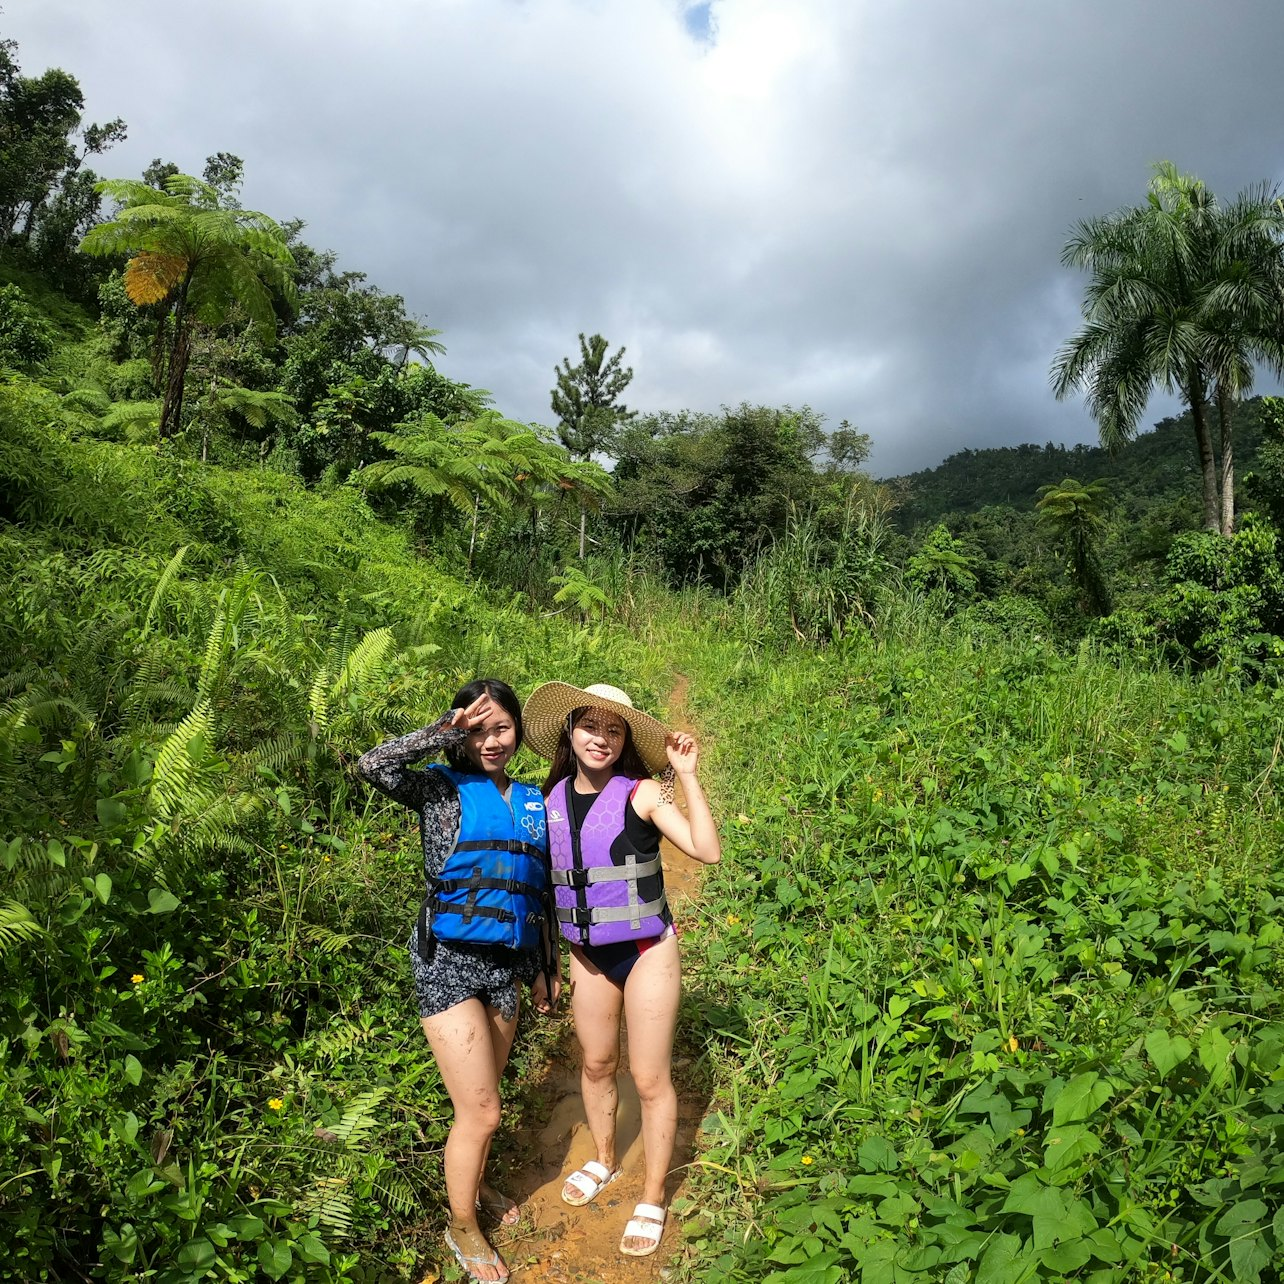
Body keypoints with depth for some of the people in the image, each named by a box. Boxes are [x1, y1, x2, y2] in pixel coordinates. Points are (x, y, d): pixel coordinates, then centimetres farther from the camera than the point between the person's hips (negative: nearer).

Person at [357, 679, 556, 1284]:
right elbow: (373, 765, -26)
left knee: (482, 1097, 20)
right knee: (481, 1111, 0)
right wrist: (447, 731, -20)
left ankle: (474, 1182, 47)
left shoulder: (533, 801, 8)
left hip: (506, 964, 5)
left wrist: (544, 966, 19)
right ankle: (462, 1227, 24)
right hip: (448, 961, -5)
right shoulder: (442, 788, -6)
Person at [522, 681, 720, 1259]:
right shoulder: (552, 799, -3)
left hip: (647, 951, -4)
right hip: (587, 954, 5)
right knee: (595, 1064, 22)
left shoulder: (643, 793, -17)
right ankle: (604, 1160, 48)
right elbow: (548, 881, 8)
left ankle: (652, 1198, 29)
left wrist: (687, 776, -30)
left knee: (650, 1079, 7)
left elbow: (707, 851, -28)